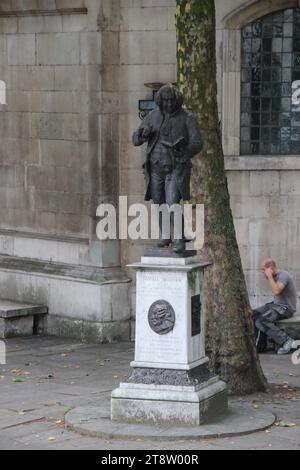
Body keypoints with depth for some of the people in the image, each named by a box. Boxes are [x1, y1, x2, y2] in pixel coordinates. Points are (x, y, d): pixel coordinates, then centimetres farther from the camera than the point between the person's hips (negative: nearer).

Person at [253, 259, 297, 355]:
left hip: (286, 307, -10)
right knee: (254, 315, -2)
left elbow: (276, 291, -33)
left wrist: (269, 276, -23)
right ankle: (260, 346, -1)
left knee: (261, 321, -25)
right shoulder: (275, 276, 12)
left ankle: (286, 341, -19)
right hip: (277, 304, 10)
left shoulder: (283, 275, -18)